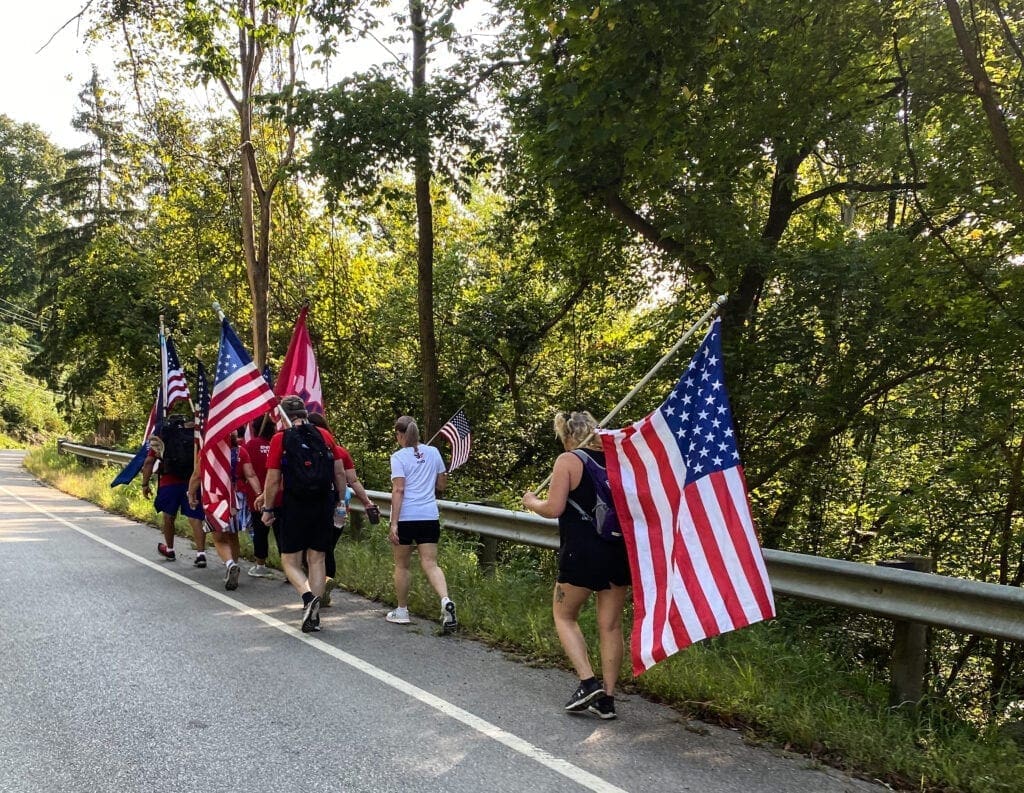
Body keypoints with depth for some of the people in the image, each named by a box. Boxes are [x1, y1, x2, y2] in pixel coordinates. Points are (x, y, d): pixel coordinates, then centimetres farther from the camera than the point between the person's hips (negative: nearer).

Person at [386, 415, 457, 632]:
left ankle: (402, 611, 23)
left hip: (405, 516, -3)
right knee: (430, 564, 1)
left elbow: (398, 490, -14)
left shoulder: (399, 457, -6)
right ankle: (446, 600, -23)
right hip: (429, 516, 3)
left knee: (402, 565, 13)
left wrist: (394, 523, -15)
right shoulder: (433, 452, 7)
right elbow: (441, 485, 13)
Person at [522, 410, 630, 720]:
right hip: (620, 552, 5)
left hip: (582, 552, -5)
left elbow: (554, 508, -13)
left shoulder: (568, 461, -7)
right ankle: (607, 698, 14)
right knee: (610, 625, 11)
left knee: (565, 615, 14)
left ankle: (588, 682, 0)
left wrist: (531, 501, 6)